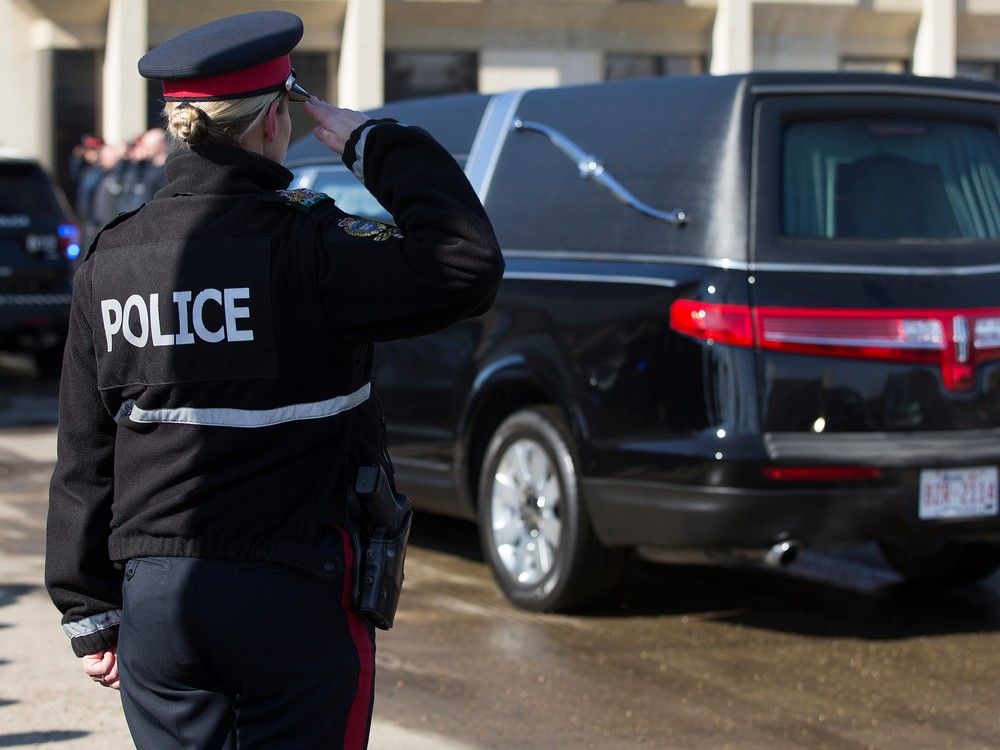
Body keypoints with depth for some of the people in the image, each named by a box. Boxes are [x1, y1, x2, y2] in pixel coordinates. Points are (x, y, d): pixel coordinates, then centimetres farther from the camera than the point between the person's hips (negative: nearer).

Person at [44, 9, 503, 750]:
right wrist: (377, 145, -12)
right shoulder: (301, 245, -14)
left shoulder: (111, 260, 4)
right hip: (293, 603, -5)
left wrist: (89, 610, 14)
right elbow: (467, 266, -23)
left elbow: (85, 455, 7)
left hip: (155, 597, 5)